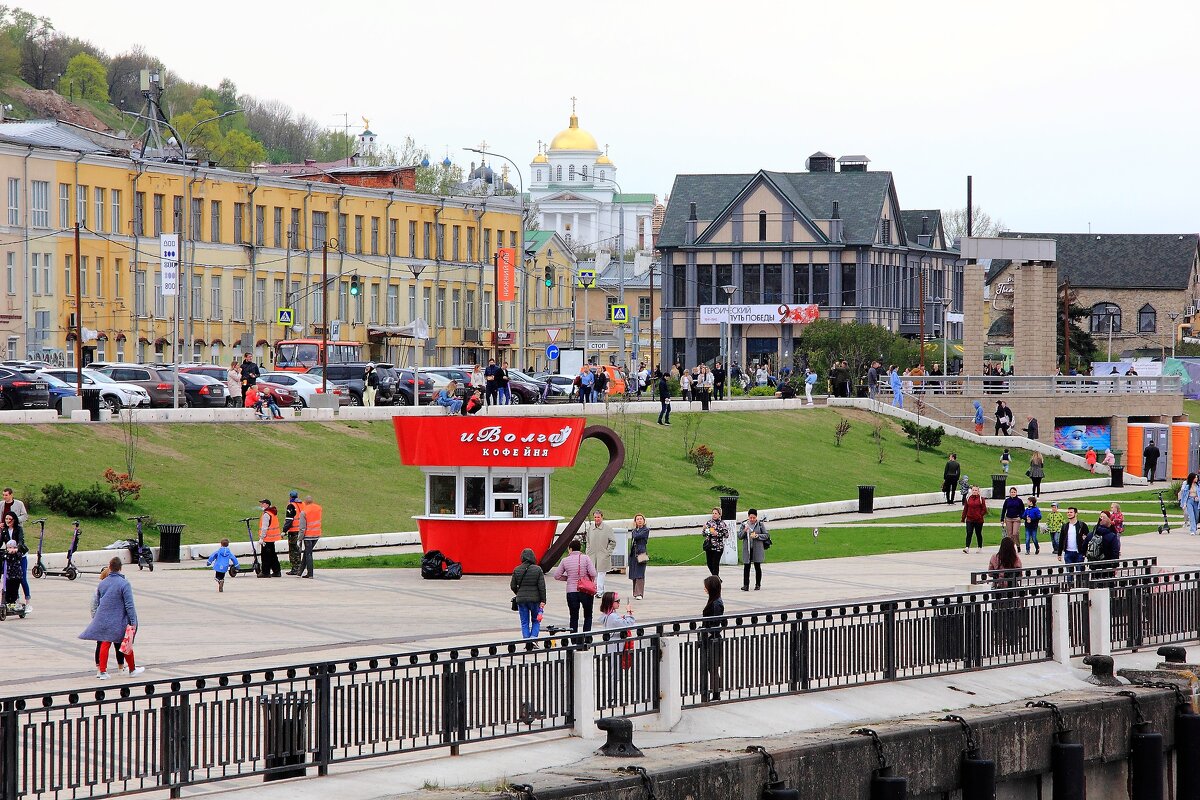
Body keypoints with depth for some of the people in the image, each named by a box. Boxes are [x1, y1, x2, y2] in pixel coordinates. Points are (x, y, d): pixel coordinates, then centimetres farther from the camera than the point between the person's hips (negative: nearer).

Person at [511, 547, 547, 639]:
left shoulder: (517, 570, -2)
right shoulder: (538, 570, -8)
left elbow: (513, 586, 4)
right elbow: (542, 587, -8)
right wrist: (543, 601, -1)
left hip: (521, 600, 1)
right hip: (535, 599, -1)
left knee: (524, 623, 9)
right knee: (536, 621, 15)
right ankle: (534, 636, -4)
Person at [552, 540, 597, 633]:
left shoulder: (565, 561, 0)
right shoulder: (585, 558, -4)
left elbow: (557, 576, 2)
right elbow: (593, 574, -12)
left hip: (571, 592, 1)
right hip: (586, 592, -1)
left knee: (574, 617, 9)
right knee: (588, 616, 12)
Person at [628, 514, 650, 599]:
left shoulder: (646, 530, -2)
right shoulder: (634, 531, 17)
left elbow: (637, 536, -17)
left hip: (641, 553, -6)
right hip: (633, 554, 6)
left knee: (640, 574, -12)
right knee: (634, 575, 7)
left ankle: (639, 594, -15)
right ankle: (636, 593, 15)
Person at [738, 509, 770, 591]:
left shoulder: (760, 524, 1)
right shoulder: (744, 524, 4)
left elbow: (766, 535, 1)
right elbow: (739, 536, 3)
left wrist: (757, 535, -14)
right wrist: (744, 531, -15)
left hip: (757, 548, -1)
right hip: (747, 549, 1)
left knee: (757, 566, 5)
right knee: (746, 567, -6)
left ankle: (758, 584, 15)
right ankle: (746, 585, -6)